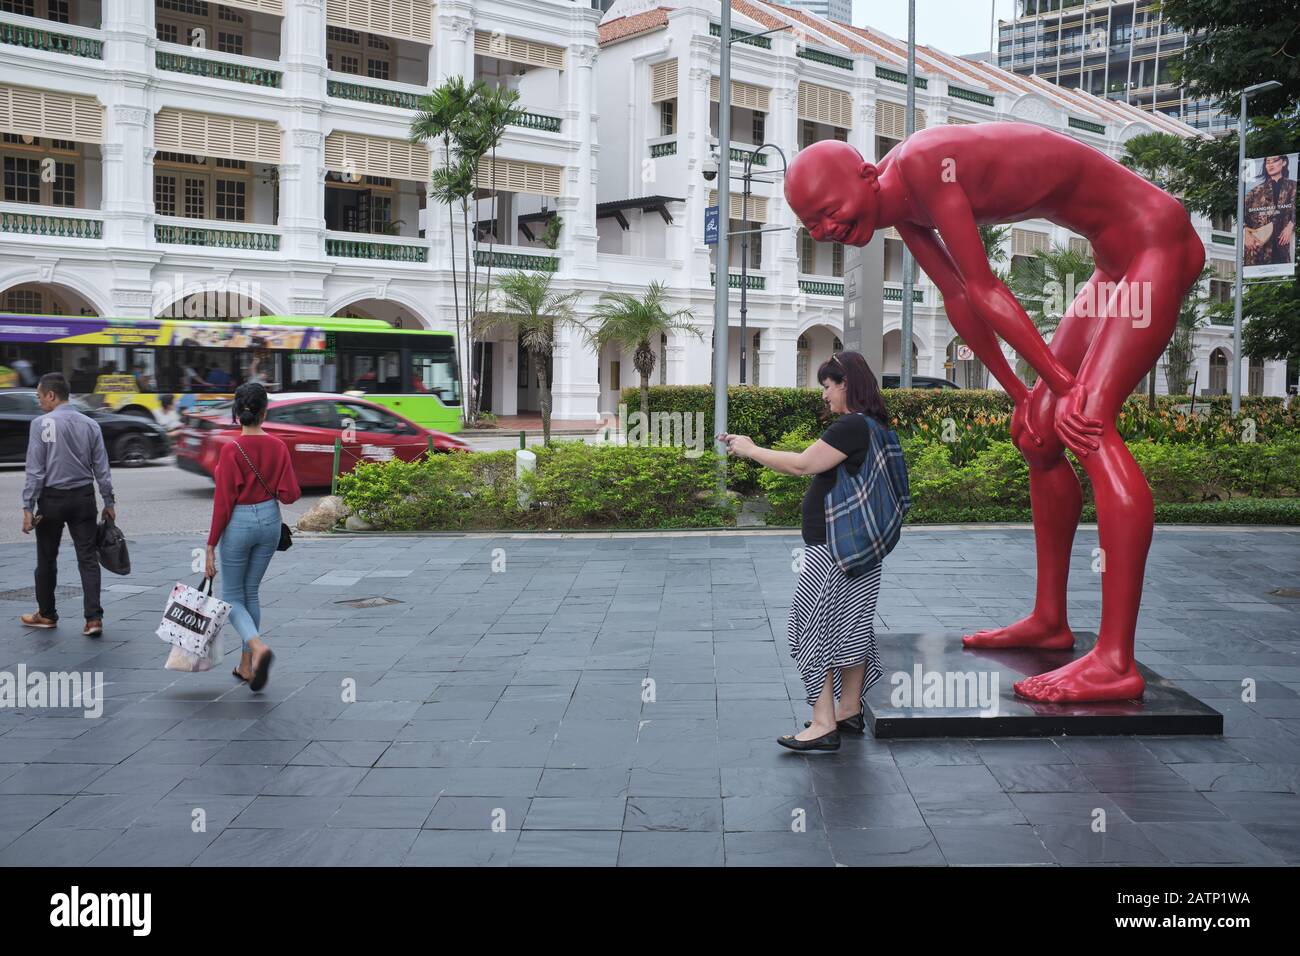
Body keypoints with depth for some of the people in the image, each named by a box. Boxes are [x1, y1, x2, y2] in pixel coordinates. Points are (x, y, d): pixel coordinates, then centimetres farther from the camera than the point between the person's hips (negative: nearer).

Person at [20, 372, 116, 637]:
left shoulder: (42, 423, -10)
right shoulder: (90, 424, 3)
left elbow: (35, 469, -11)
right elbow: (101, 468, 5)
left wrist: (28, 507, -9)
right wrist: (108, 502, 11)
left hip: (52, 498, -3)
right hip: (84, 498, 3)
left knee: (47, 558, 13)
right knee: (88, 558, 2)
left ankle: (47, 614, 25)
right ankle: (94, 618, -6)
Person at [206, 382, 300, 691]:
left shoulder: (231, 450, -15)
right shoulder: (278, 447, -5)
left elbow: (223, 502, -14)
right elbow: (290, 495, -6)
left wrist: (211, 546, -9)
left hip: (239, 523, -4)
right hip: (270, 520, 4)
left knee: (231, 596, 9)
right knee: (251, 592, 18)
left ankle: (258, 647, -17)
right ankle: (246, 665, 23)